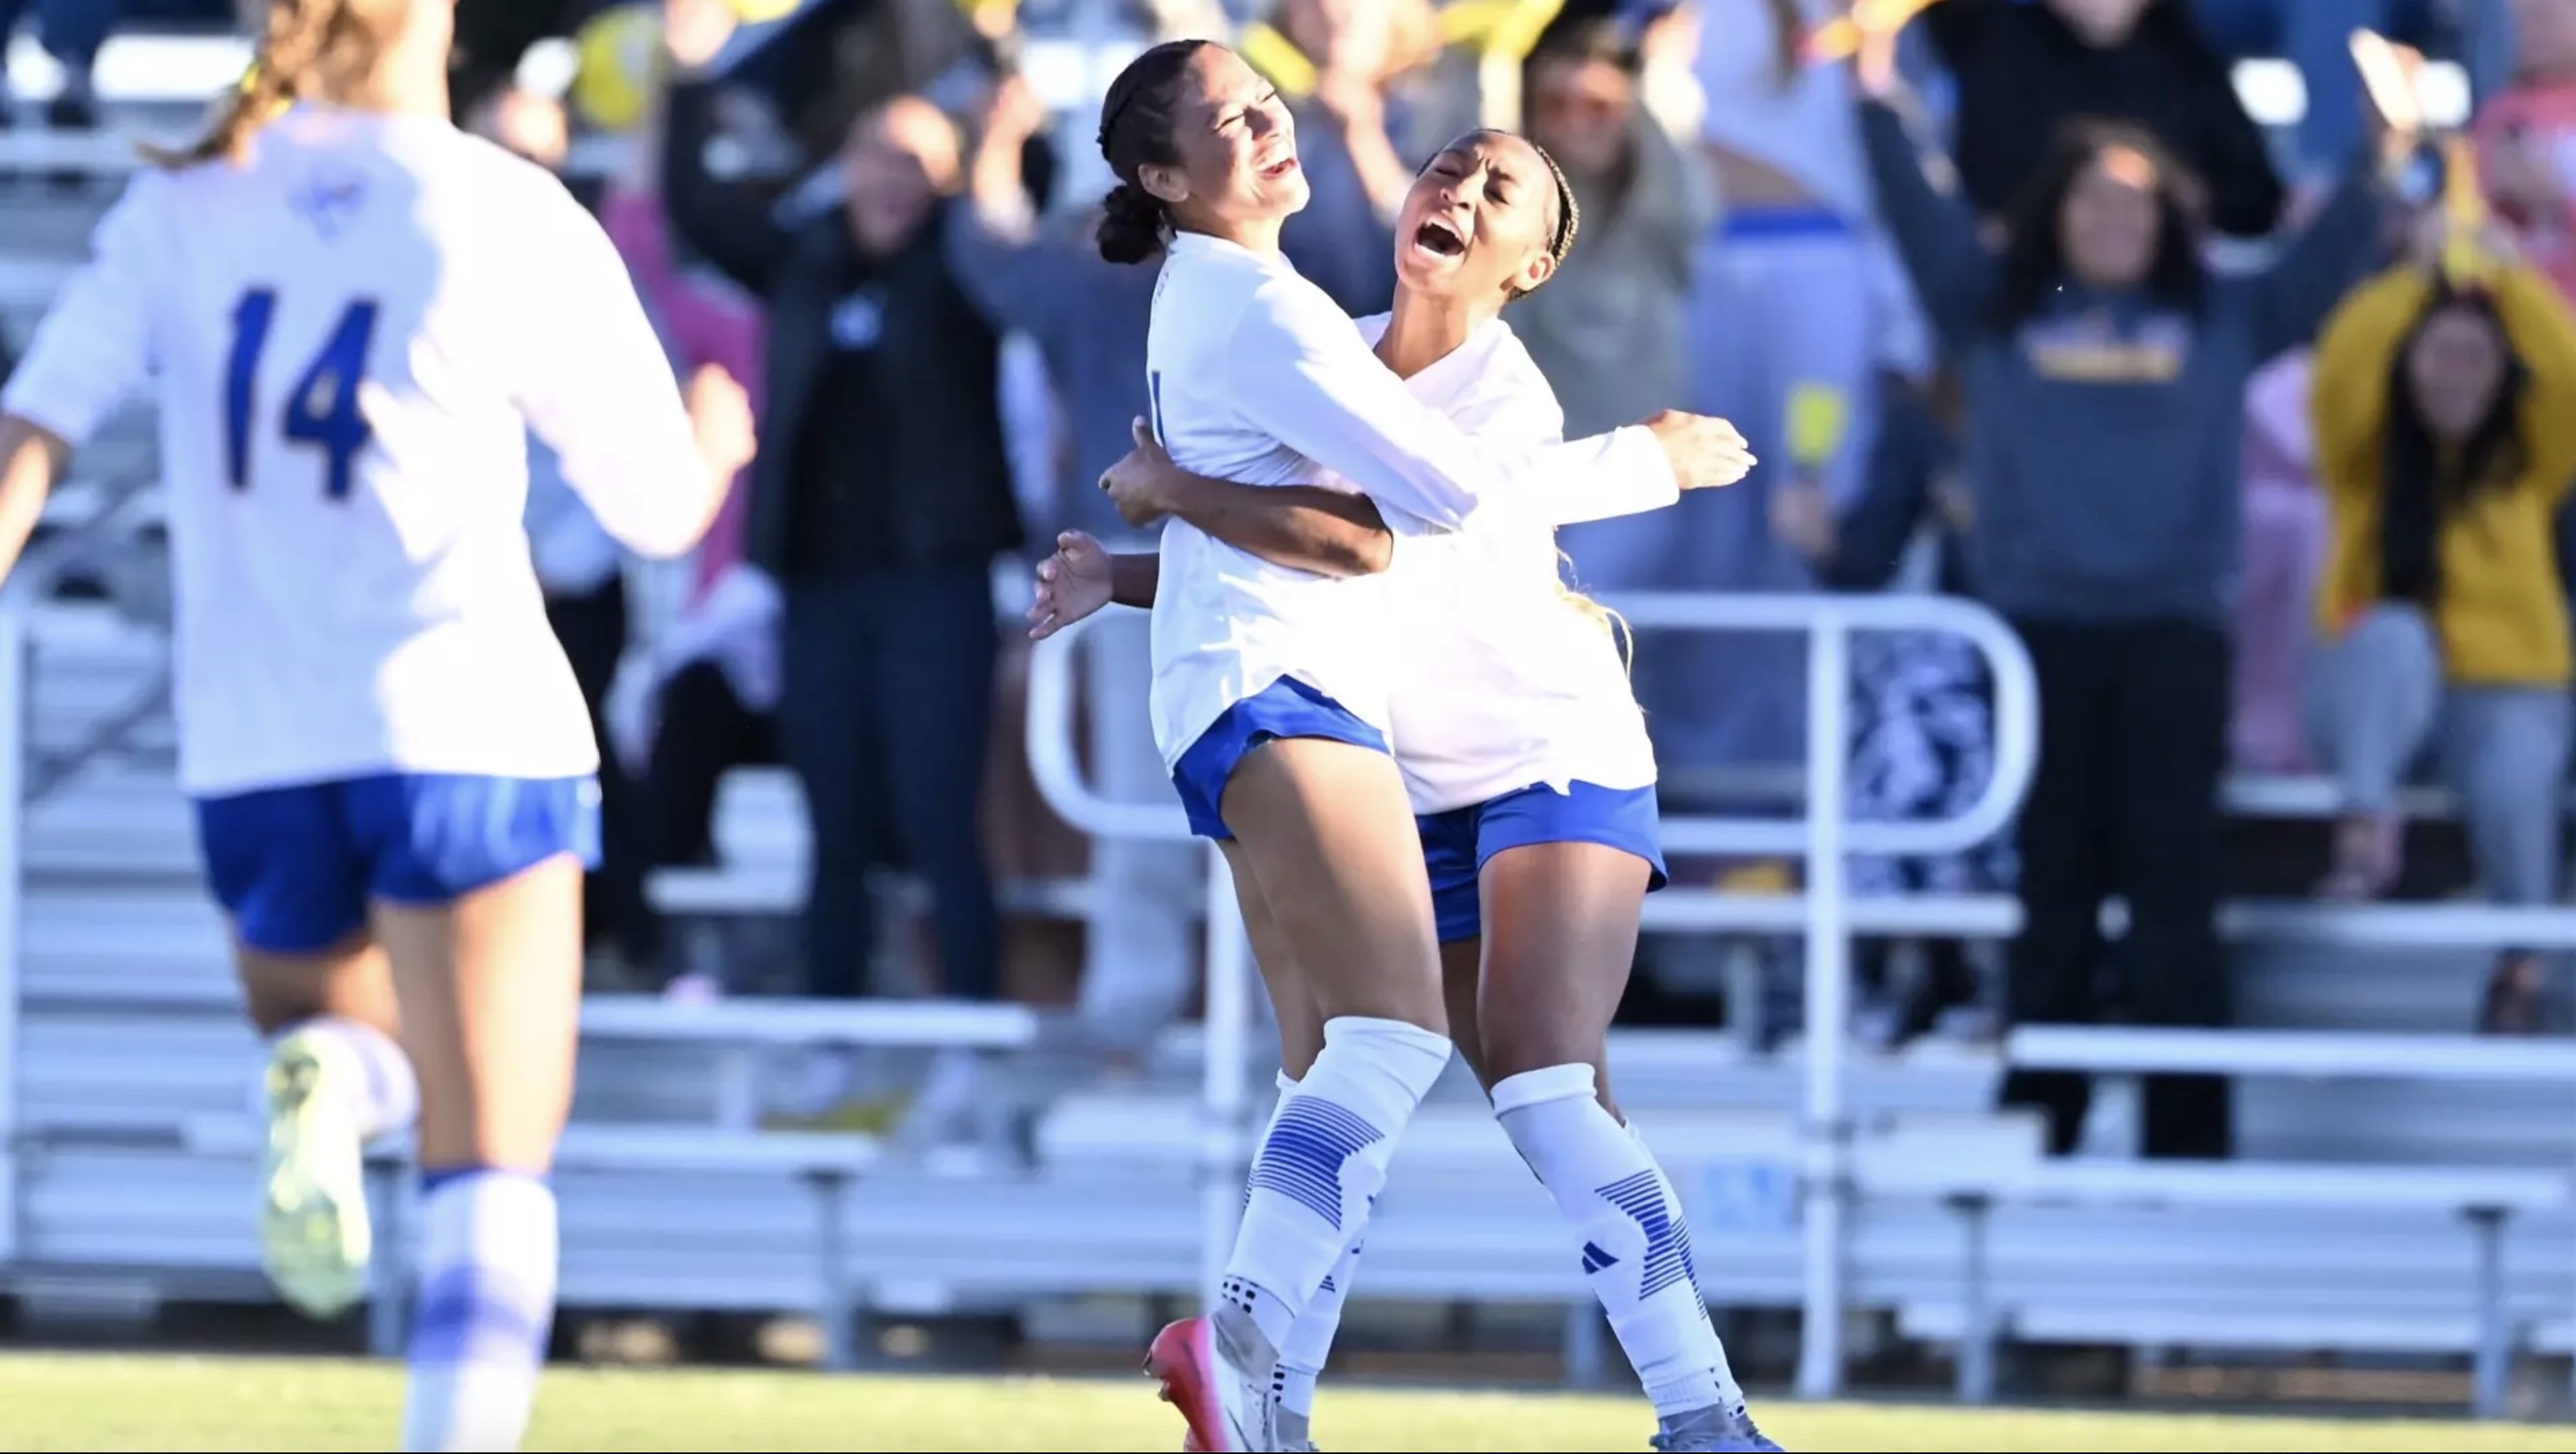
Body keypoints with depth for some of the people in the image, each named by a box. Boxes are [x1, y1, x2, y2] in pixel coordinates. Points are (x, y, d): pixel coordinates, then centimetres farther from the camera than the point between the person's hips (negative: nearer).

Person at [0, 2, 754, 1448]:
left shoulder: (180, 209, 5)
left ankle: (320, 1078, -9)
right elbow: (660, 509, 6)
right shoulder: (520, 226, -3)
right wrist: (711, 444, 28)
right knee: (491, 1177, -2)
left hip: (250, 747, 3)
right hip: (467, 730, -3)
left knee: (336, 1027, 28)